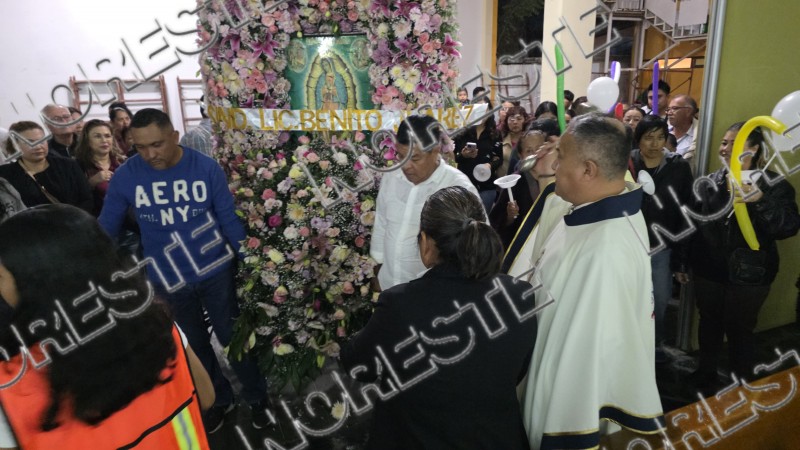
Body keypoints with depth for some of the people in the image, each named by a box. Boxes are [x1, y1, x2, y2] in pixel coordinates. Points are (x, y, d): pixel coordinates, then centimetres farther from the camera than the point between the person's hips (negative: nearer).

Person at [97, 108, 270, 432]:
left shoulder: (206, 168, -15)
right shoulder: (124, 176, -12)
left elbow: (229, 219, -9)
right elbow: (106, 229, -2)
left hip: (216, 271, -2)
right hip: (168, 280, 2)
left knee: (233, 338, 11)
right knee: (195, 344, 20)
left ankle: (257, 397, 34)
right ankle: (219, 400, 42)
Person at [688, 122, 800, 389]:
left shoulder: (774, 185, -9)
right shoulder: (711, 183, 1)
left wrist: (760, 200, -33)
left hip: (748, 276, -3)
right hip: (708, 271, 3)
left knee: (739, 330, 8)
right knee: (709, 324, 16)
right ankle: (706, 372, 37)